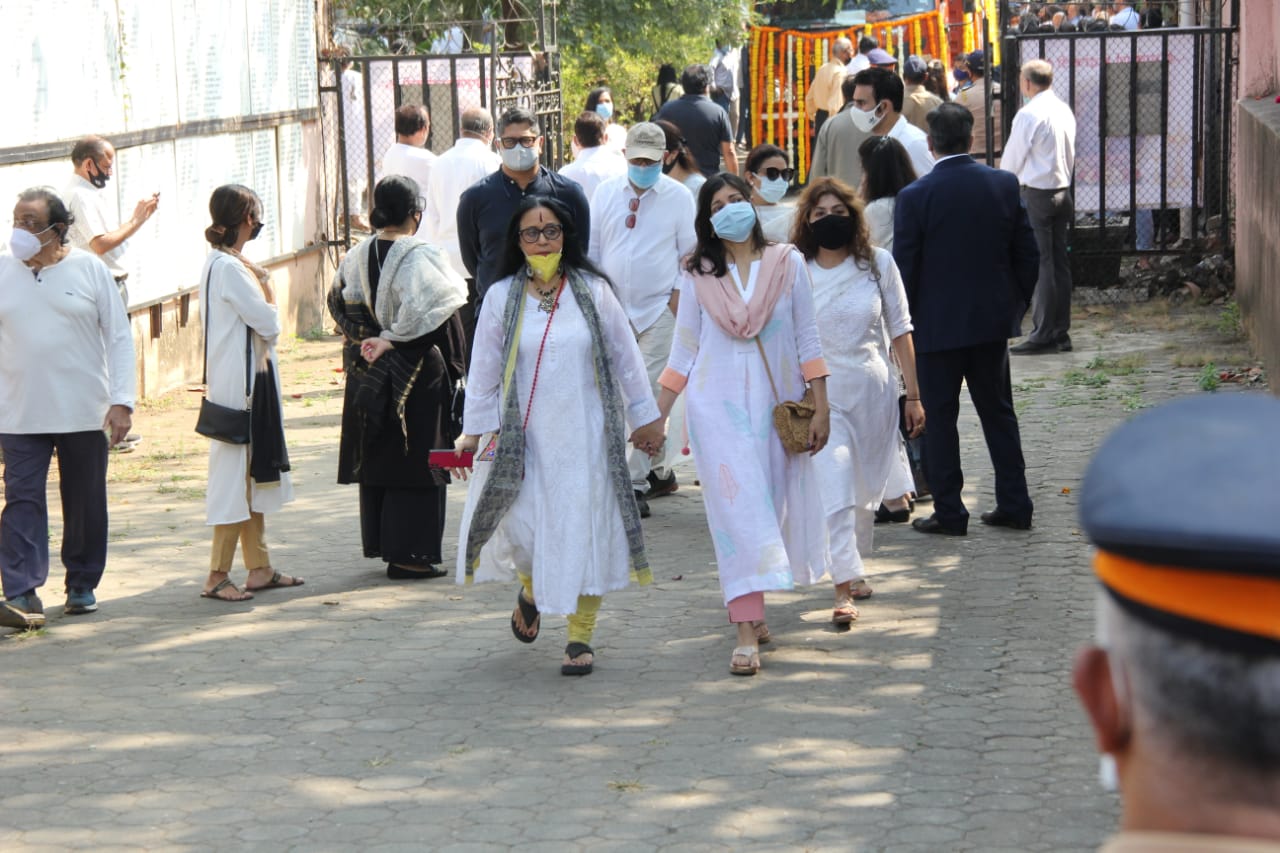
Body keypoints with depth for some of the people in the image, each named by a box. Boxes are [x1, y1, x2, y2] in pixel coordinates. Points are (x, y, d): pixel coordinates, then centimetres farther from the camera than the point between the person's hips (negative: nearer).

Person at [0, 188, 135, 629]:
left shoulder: (90, 269, -1)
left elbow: (119, 338, 0)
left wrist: (121, 401, -8)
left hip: (83, 413, 0)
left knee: (86, 504, 9)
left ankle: (82, 585, 23)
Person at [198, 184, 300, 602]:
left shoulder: (222, 264, 13)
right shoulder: (230, 268, -18)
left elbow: (264, 326, 16)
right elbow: (269, 324, -18)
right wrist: (264, 283, -3)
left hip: (251, 383, 10)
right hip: (239, 386, -10)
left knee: (253, 474, 14)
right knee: (234, 476, -6)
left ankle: (259, 568, 20)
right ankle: (217, 576, -1)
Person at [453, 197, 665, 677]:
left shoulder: (592, 291, 1)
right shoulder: (502, 297, 2)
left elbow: (625, 356, 6)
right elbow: (484, 368, 7)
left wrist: (644, 417, 6)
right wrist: (473, 430, 6)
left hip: (584, 435, 0)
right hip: (524, 436, 1)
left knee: (585, 532, -2)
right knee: (521, 528, -5)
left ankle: (580, 637, 8)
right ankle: (531, 590, 31)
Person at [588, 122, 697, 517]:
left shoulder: (678, 198, 1)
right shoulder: (606, 194, 8)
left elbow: (690, 254, 5)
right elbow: (591, 248, 13)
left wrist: (679, 296, -5)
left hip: (659, 310, -4)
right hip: (614, 308, 4)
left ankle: (636, 484, -9)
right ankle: (659, 472, 21)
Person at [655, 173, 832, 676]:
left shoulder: (787, 264, 4)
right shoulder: (698, 275, 5)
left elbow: (807, 339, 5)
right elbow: (684, 350, 9)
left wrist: (820, 406, 0)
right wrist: (656, 416, 6)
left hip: (776, 403, 1)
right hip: (717, 403, -1)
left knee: (771, 504, 5)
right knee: (738, 507, -10)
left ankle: (751, 608, 26)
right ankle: (747, 630, -15)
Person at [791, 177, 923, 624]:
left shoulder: (878, 264, 1)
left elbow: (900, 331, 6)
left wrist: (913, 395, 5)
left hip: (874, 393, 2)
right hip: (821, 396, -2)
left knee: (866, 491, 12)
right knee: (835, 491, -13)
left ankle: (855, 566, 33)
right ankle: (844, 588, -14)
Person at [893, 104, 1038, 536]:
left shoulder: (915, 196, -14)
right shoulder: (1004, 184, -3)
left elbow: (904, 269, -11)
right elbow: (1027, 253, 2)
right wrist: (1016, 305, 15)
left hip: (936, 324, -4)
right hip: (992, 320, 4)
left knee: (939, 419, 6)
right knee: (998, 412, 15)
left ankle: (949, 512, 8)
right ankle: (1013, 504, 17)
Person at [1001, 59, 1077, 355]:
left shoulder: (1029, 114, -14)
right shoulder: (1064, 111, 9)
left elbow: (1012, 158, -6)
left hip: (1037, 194, -7)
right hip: (1062, 191, 7)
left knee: (1040, 264, -5)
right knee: (1060, 262, 10)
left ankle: (1042, 334, -5)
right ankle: (1061, 332, 13)